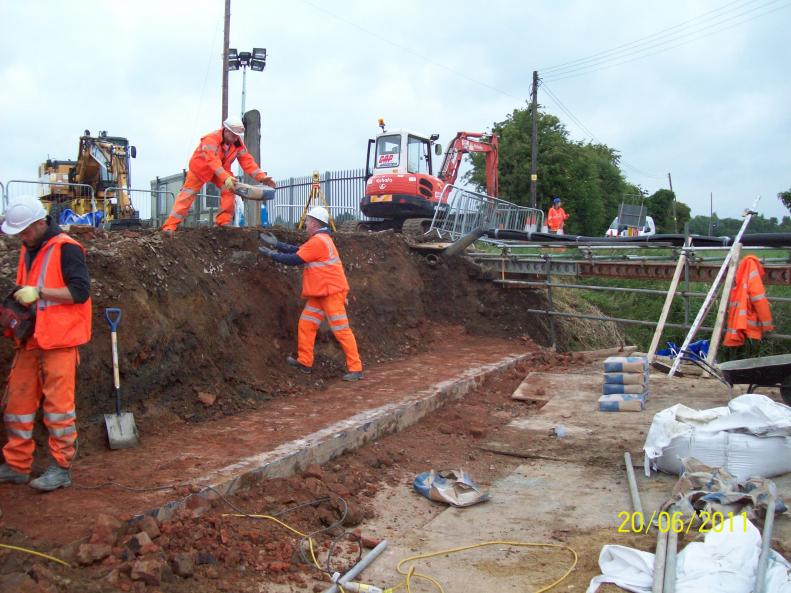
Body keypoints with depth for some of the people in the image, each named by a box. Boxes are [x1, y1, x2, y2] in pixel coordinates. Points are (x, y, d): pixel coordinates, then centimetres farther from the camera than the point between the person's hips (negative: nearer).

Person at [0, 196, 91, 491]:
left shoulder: (66, 249, -11)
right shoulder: (28, 250, 15)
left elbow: (80, 291, -18)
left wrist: (38, 292, -21)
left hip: (59, 338, -8)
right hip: (31, 337, 8)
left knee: (58, 402, -3)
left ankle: (61, 468, 7)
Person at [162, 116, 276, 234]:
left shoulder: (238, 143, -16)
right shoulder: (211, 139, -34)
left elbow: (247, 161, -18)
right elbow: (213, 161, -47)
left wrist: (262, 177, -32)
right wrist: (226, 178, -61)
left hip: (221, 170, 5)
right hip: (200, 168, -5)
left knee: (229, 190, -16)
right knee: (187, 194, -7)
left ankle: (224, 222, -7)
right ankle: (170, 225, -7)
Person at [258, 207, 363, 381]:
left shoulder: (318, 241, -16)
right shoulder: (321, 239, 17)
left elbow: (295, 259, -13)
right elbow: (297, 250, 18)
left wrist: (272, 254, -2)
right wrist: (277, 244, 19)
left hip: (331, 292, -10)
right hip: (320, 293, 10)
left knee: (341, 330, -8)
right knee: (306, 324, 10)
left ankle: (355, 368, -4)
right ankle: (304, 362, 18)